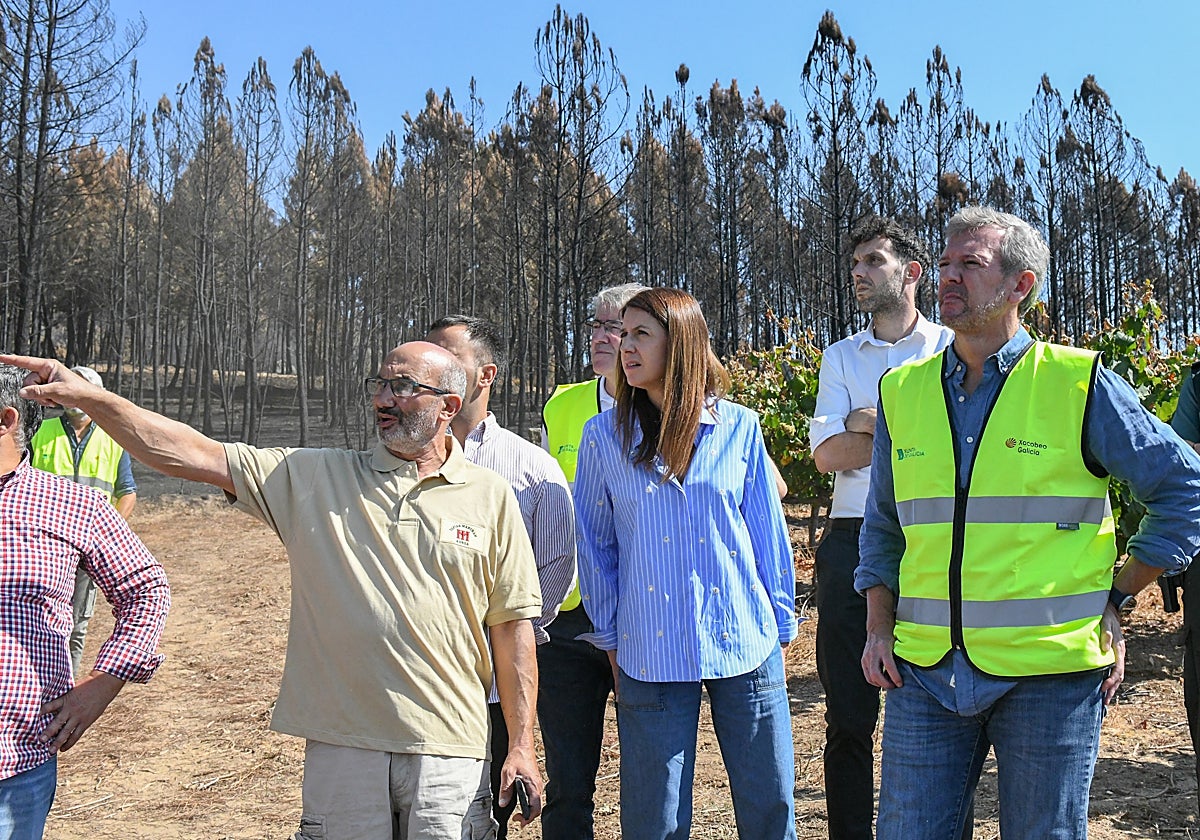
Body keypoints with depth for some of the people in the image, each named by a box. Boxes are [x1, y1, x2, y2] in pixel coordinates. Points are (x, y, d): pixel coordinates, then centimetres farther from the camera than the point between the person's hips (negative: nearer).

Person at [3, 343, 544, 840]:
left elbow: (512, 625, 3)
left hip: (448, 751, -1)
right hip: (340, 744, 1)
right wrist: (89, 397, -11)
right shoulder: (315, 478, 5)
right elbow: (194, 455, -2)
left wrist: (521, 744, 1)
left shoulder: (490, 497, 3)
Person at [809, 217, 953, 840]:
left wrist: (867, 422, -7)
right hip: (852, 540, 3)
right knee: (849, 715, 7)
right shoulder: (840, 357, 15)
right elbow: (825, 454, 1)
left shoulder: (951, 349, 7)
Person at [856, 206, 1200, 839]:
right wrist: (879, 628, 7)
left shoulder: (1079, 384, -3)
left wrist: (1115, 599, 0)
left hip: (1049, 672, -3)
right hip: (925, 671, 3)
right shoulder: (902, 392, 8)